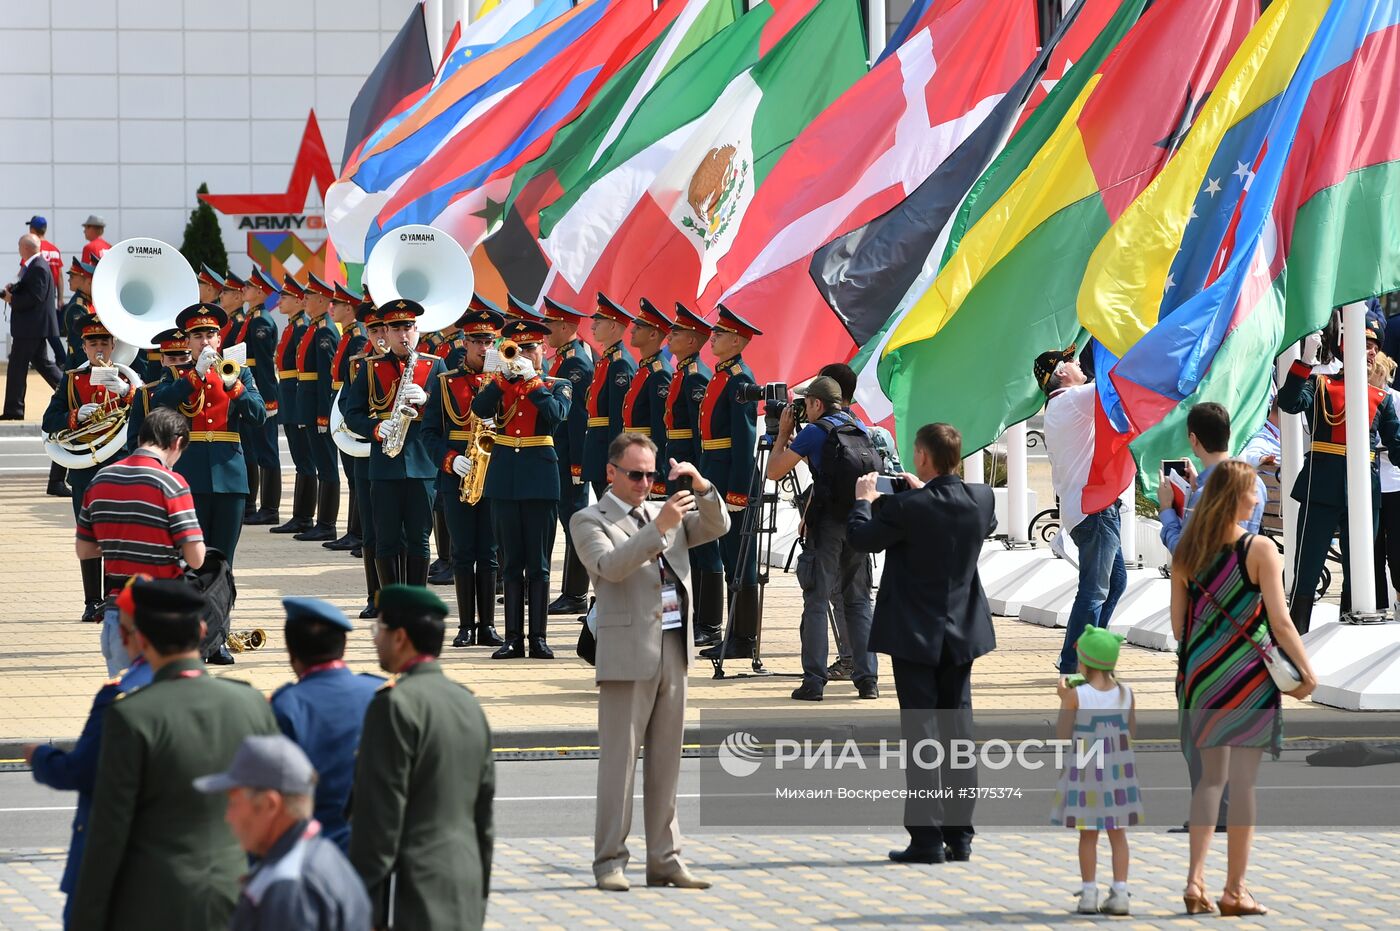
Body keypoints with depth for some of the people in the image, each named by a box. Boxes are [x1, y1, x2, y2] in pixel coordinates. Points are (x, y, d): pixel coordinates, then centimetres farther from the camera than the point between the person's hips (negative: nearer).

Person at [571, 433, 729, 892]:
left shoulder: (666, 512, 18)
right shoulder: (589, 521, 1)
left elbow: (716, 527, 10)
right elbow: (609, 565, -17)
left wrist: (699, 484, -6)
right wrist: (658, 528, -25)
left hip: (674, 651, 6)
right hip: (627, 655, -6)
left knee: (666, 763, 8)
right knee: (619, 760, -5)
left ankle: (664, 861, 12)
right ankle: (610, 862, -3)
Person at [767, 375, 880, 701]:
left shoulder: (814, 432, -6)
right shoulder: (860, 428, 13)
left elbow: (774, 471, 1)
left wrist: (782, 433, 11)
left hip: (827, 524, -5)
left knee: (816, 601, -1)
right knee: (859, 600, 11)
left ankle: (814, 681, -5)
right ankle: (867, 679, 5)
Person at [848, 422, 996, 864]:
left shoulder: (906, 508, -19)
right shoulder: (981, 500, -3)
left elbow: (861, 537, -8)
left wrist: (863, 499, 11)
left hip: (915, 635, -5)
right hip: (961, 634, 5)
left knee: (920, 732, -2)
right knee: (958, 728, 10)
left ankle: (926, 838, -4)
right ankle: (959, 834, 12)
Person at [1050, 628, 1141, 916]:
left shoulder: (1076, 695, -13)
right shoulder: (1126, 693, -3)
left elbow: (1063, 736, -9)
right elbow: (1133, 732, 5)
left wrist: (1063, 700, -1)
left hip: (1085, 770, -3)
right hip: (1119, 770, 3)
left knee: (1088, 834, 6)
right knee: (1118, 832, 8)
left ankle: (1088, 893, 7)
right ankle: (1120, 893, 5)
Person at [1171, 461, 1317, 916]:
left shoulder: (1186, 553, 5)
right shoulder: (1260, 550, -9)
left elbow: (1177, 622, 9)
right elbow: (1280, 622, -10)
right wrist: (1306, 672, 1)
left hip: (1202, 674, 5)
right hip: (1249, 674, -5)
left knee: (1211, 775, 14)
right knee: (1243, 780, 0)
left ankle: (1195, 879, 3)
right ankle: (1235, 889, 3)